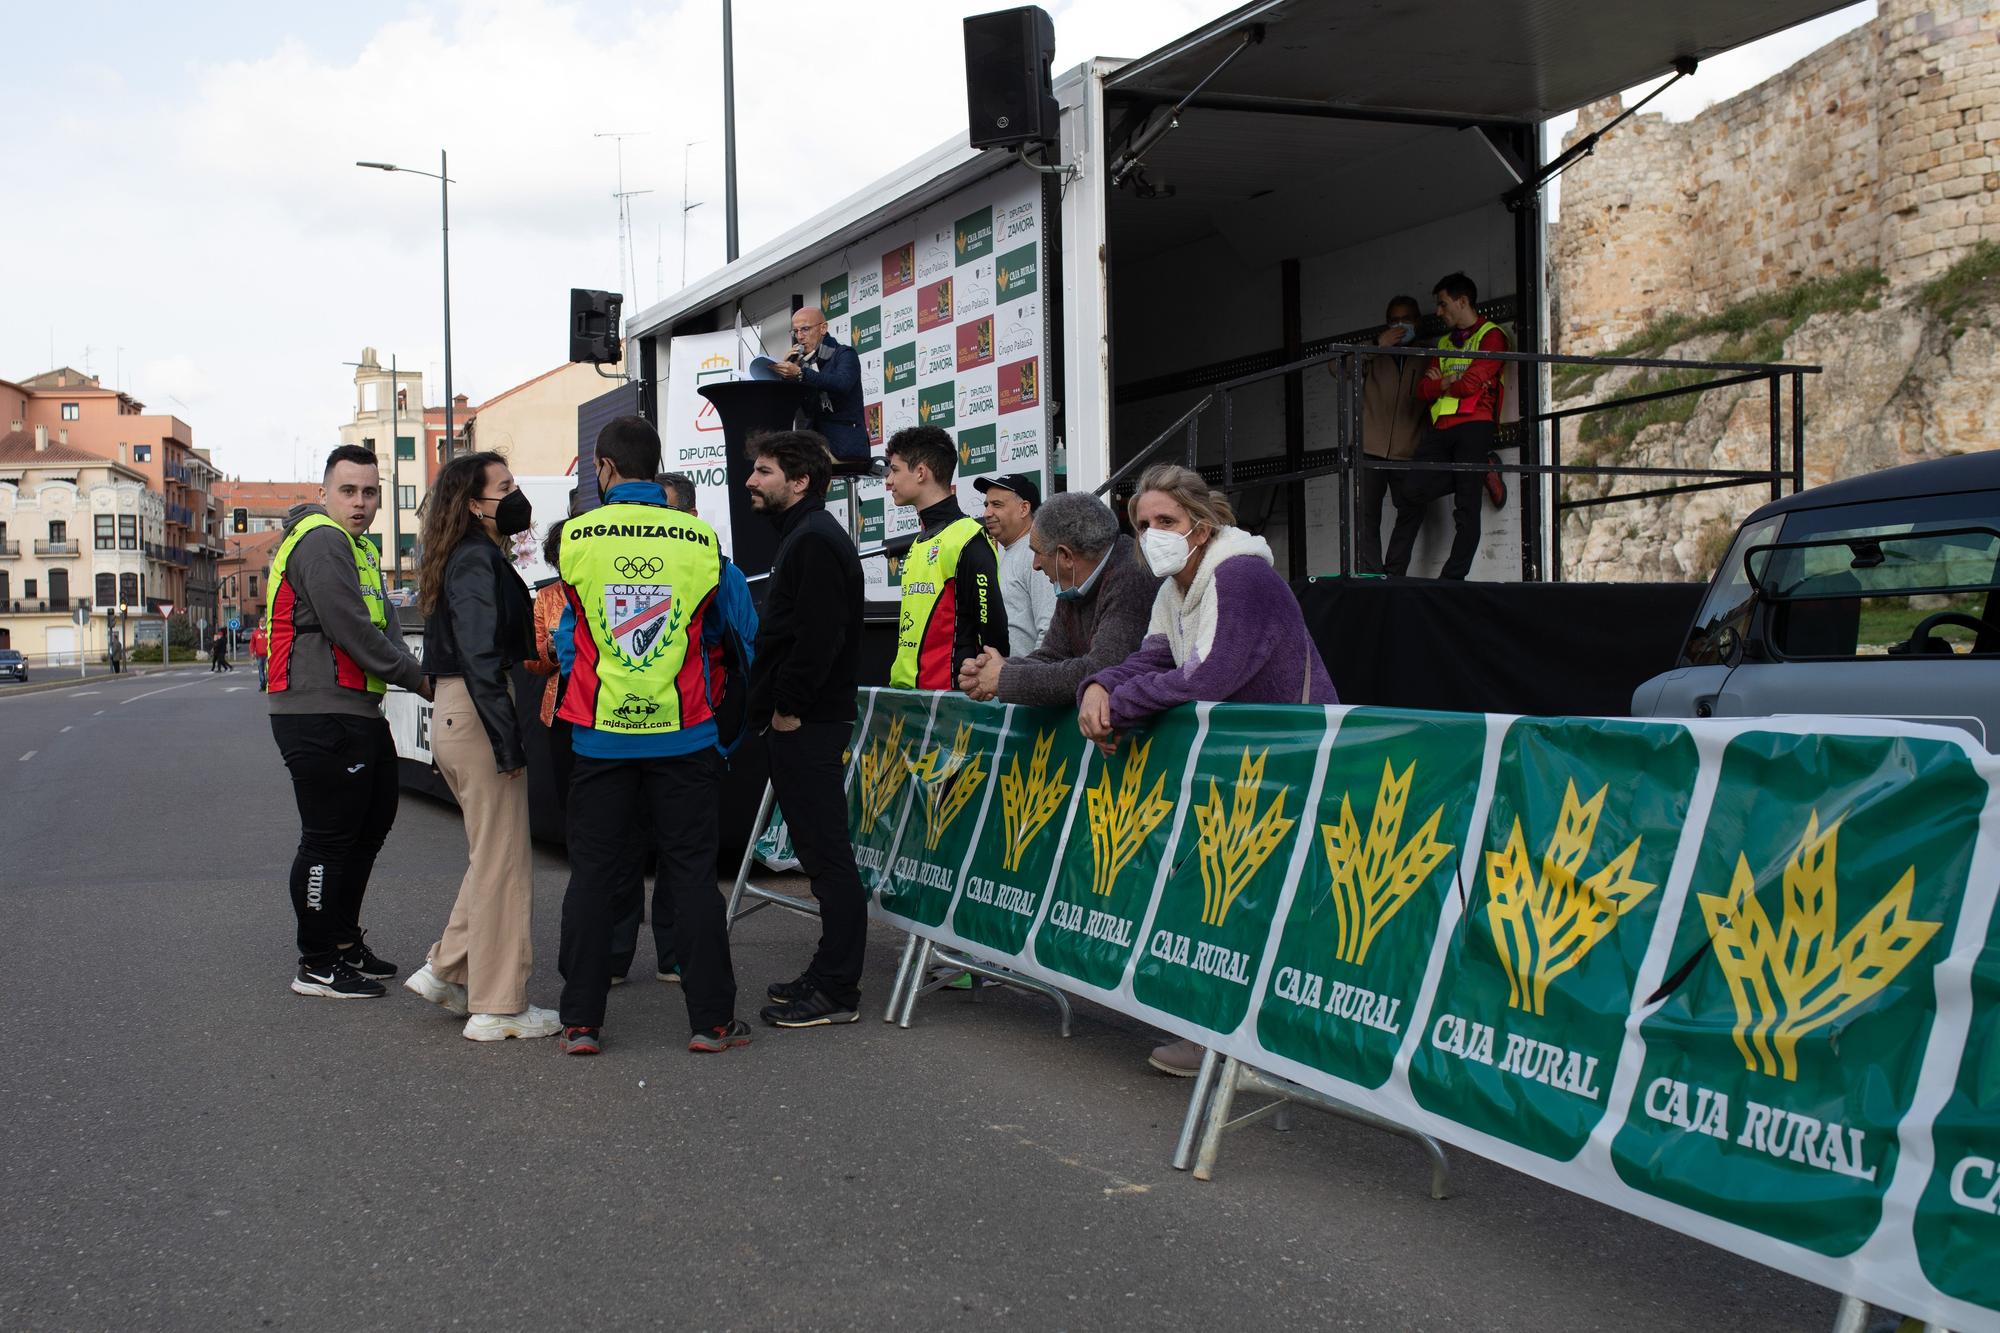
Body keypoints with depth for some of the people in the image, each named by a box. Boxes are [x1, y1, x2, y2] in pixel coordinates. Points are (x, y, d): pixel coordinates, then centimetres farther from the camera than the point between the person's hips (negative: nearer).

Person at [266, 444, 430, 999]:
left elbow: (382, 630, 18)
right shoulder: (320, 542, -13)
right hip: (322, 718, -11)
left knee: (370, 826, 19)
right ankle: (317, 966, 5)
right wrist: (418, 679, -11)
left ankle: (345, 942, 32)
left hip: (359, 714, 11)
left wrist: (411, 672, -1)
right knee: (329, 839, -4)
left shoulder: (360, 548, 21)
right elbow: (353, 633, -19)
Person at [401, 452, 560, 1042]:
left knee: (493, 856, 19)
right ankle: (499, 1008, 4)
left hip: (452, 717, 10)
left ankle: (446, 969, 24)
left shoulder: (475, 559, 17)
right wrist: (508, 742, -23)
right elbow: (481, 657, -22)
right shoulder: (478, 561, -13)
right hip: (477, 715, -10)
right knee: (503, 864, -3)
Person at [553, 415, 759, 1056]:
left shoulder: (576, 538, -4)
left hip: (600, 733, 0)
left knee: (592, 875, 8)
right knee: (693, 873, 5)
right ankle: (711, 1018, 8)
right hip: (683, 734, 0)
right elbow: (739, 632, 8)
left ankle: (581, 1021, 11)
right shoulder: (700, 540, -3)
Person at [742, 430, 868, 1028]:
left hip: (807, 726, -11)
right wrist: (775, 707, 16)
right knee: (820, 852, 14)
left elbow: (818, 635, -23)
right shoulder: (803, 535, 20)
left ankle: (836, 991, -2)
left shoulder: (816, 540, -13)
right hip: (800, 725, 11)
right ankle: (827, 974, 22)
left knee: (828, 856, -6)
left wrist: (789, 708, -17)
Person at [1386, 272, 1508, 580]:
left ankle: (1452, 581, -7)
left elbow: (1471, 384, -11)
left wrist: (1441, 384, 6)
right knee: (1411, 500, -2)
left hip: (1473, 426, -6)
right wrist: (1451, 383, -3)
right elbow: (1424, 389, 14)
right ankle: (1392, 576, -1)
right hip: (1438, 429, 7)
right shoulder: (1444, 342, 25)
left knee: (1466, 509, -6)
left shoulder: (1491, 336, 3)